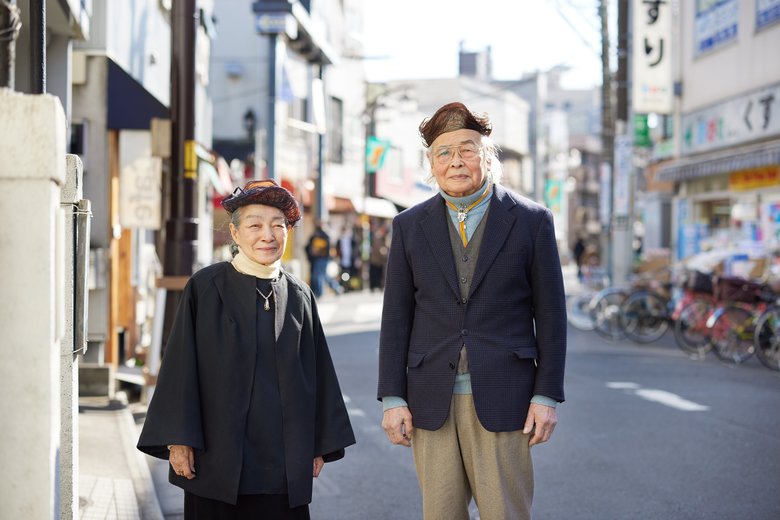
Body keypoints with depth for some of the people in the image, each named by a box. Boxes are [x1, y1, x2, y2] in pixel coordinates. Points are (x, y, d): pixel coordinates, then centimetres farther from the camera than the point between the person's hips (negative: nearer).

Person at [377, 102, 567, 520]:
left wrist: (547, 395, -2)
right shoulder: (409, 226, 8)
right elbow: (396, 317, 8)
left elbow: (550, 314, 3)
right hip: (431, 402, 2)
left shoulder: (531, 220, 2)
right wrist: (392, 397, 3)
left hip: (502, 399, -2)